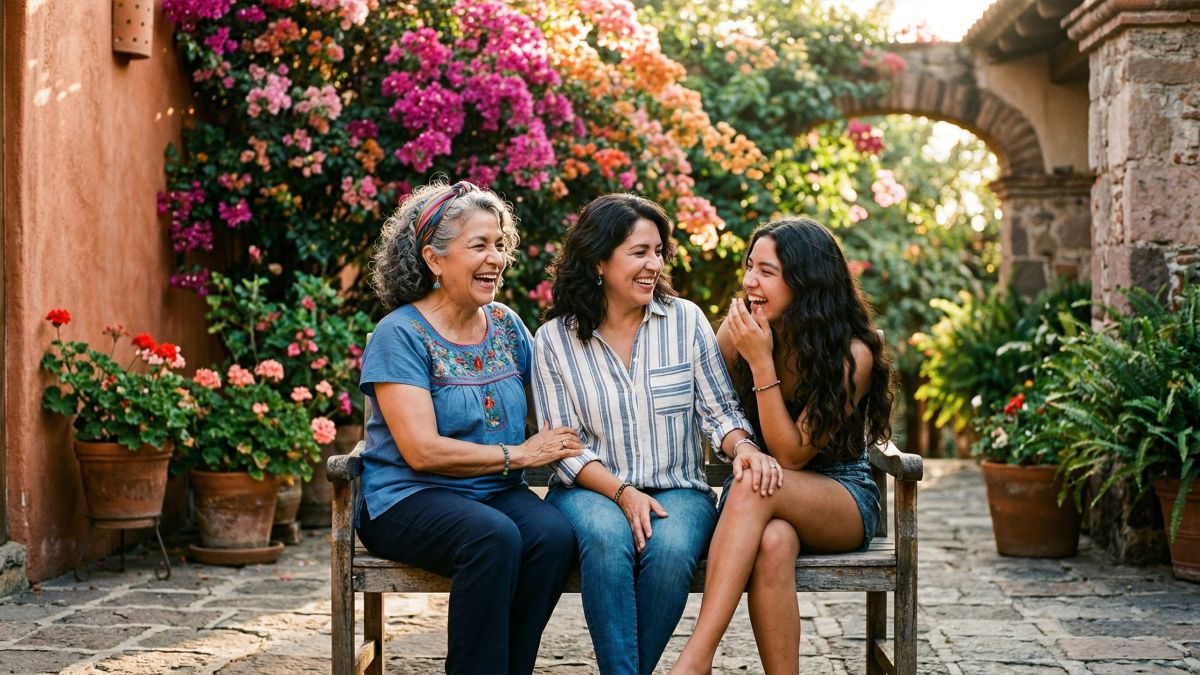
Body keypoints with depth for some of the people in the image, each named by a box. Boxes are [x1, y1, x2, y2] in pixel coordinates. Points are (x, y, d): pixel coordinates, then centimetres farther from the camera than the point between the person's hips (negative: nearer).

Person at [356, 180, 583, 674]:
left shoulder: (506, 325, 11)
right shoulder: (401, 335, -8)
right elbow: (422, 451, -16)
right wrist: (518, 454, -11)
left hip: (496, 495, 5)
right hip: (408, 499, -5)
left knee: (554, 534, -26)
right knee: (494, 537, -34)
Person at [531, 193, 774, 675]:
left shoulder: (686, 320, 4)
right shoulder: (554, 340, 1)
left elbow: (719, 411, 3)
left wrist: (744, 447, -20)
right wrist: (623, 494, -16)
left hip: (678, 490, 1)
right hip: (592, 490, -1)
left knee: (670, 547, -33)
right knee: (606, 536, -35)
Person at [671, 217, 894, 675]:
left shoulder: (852, 354, -15)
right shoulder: (736, 330, -6)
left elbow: (792, 454, -19)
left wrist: (762, 363, -25)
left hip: (843, 500, -2)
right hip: (765, 501, 2)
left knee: (756, 487, -36)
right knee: (773, 543, -37)